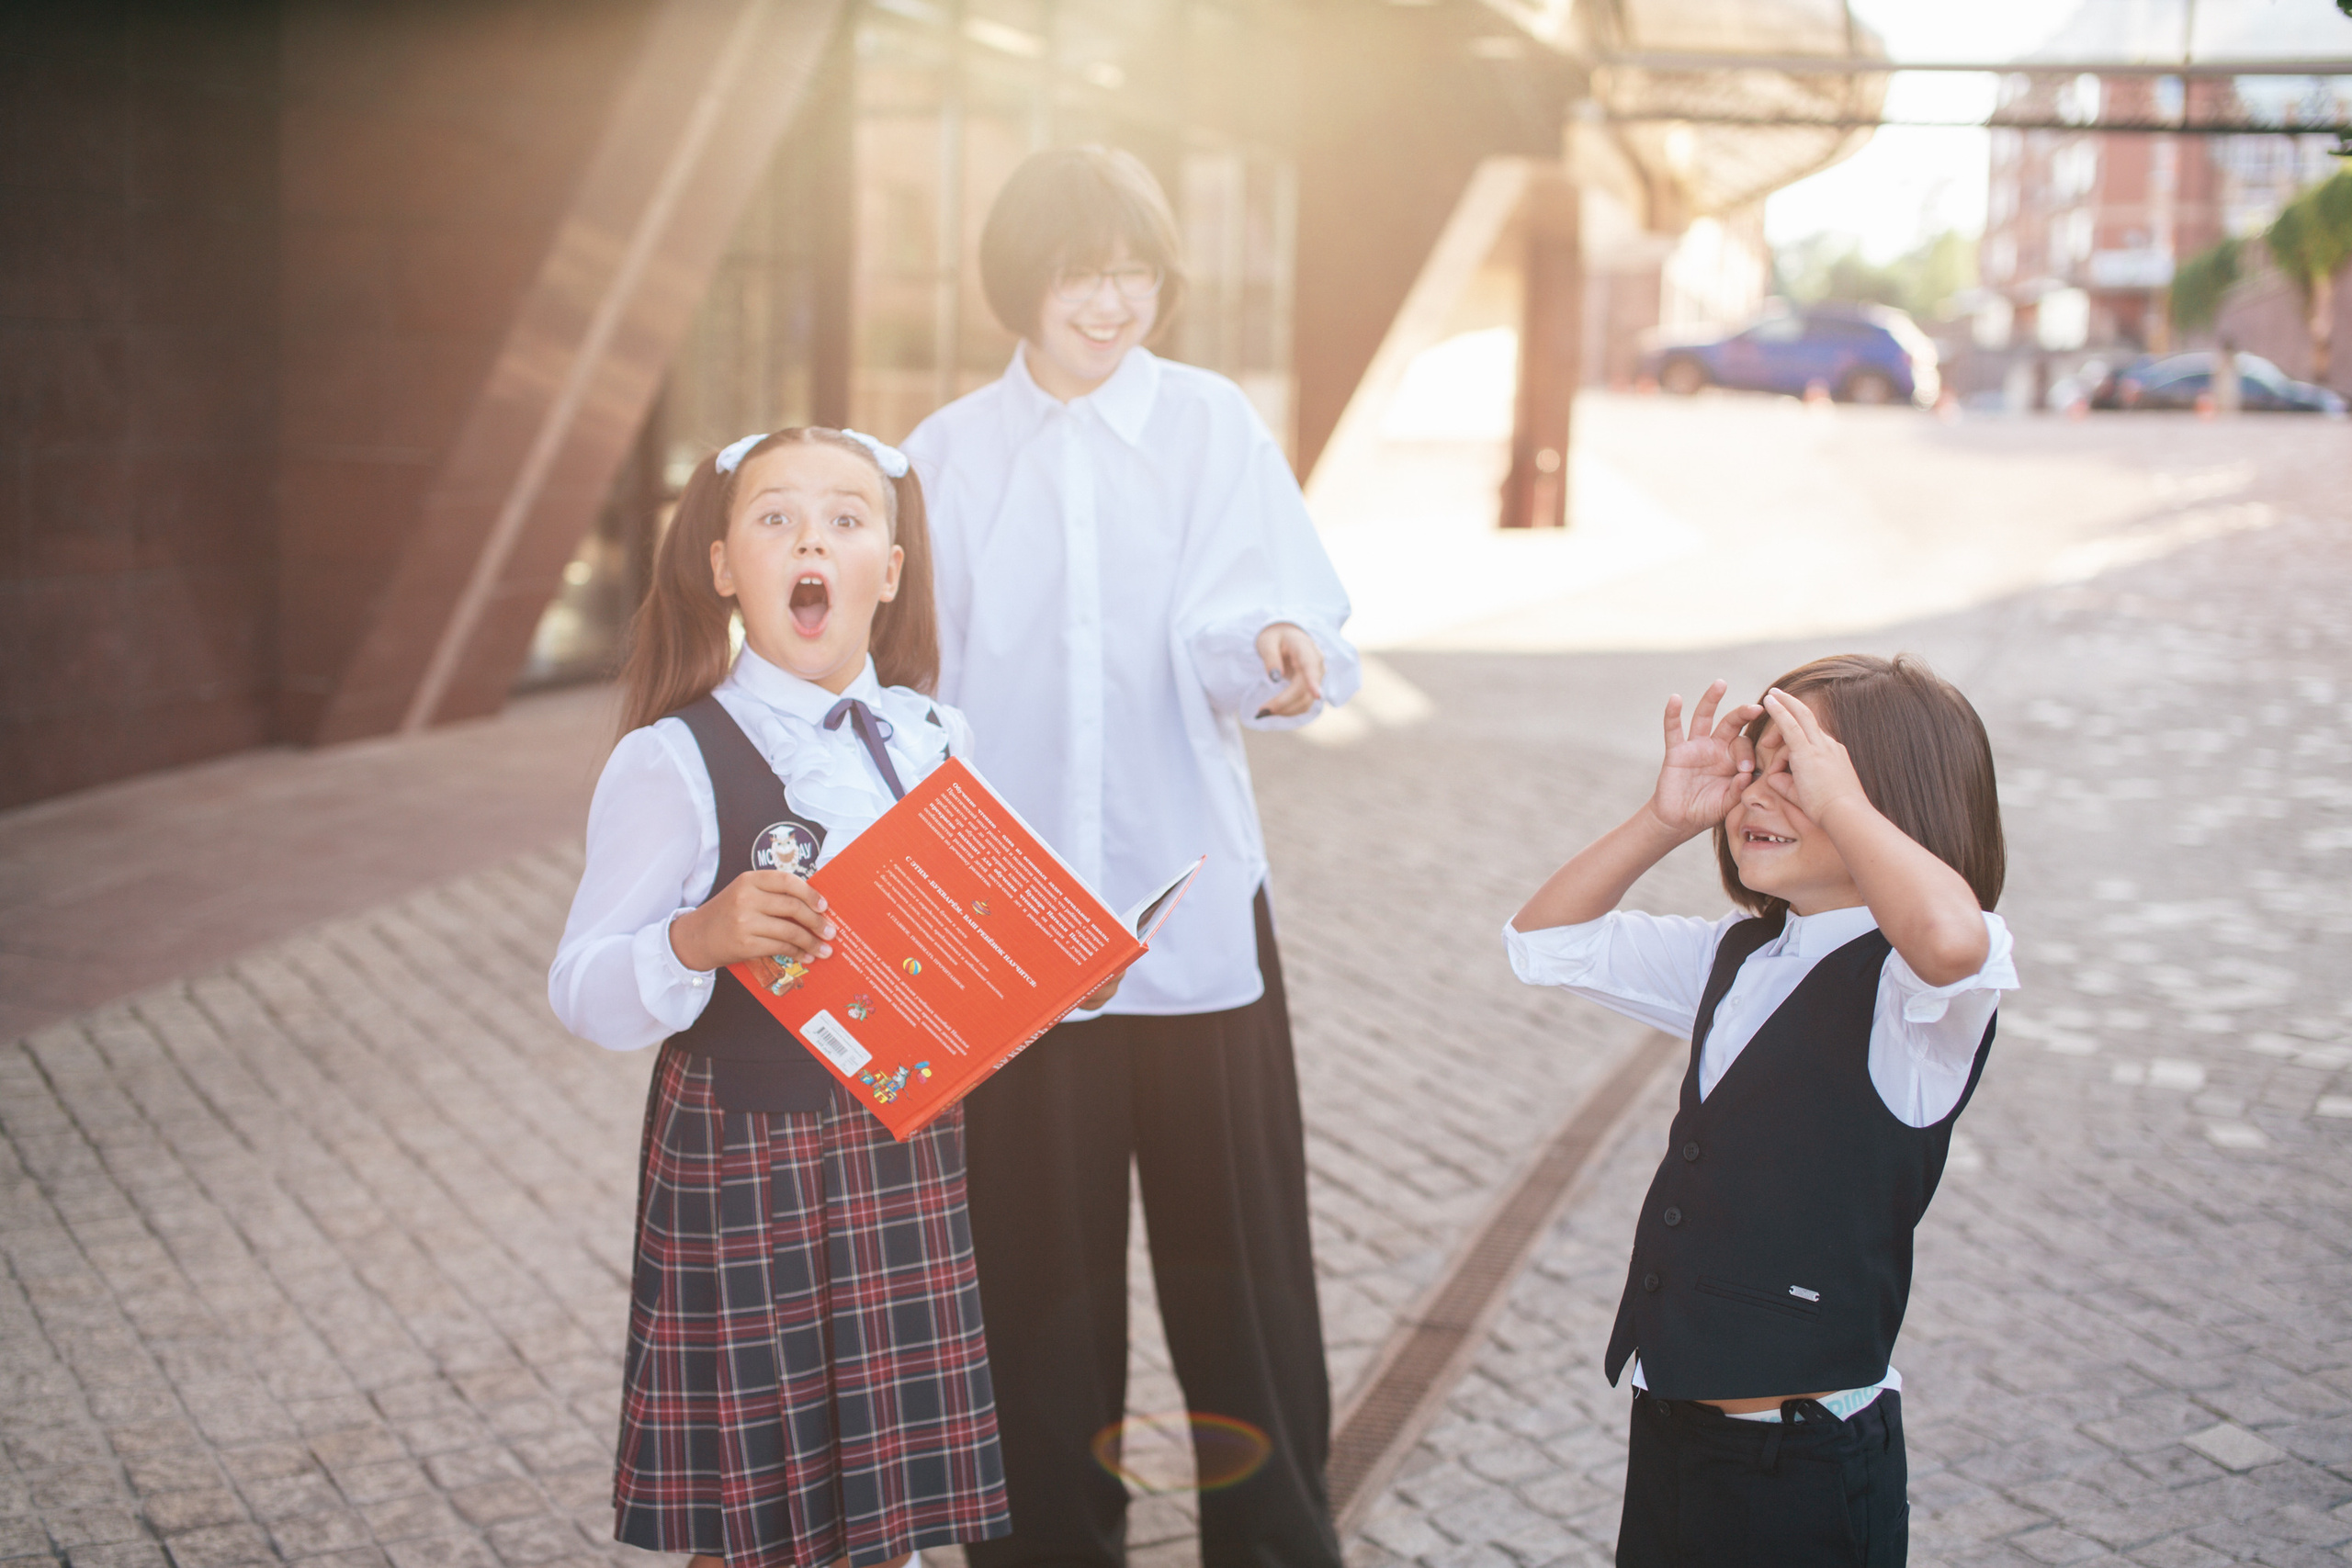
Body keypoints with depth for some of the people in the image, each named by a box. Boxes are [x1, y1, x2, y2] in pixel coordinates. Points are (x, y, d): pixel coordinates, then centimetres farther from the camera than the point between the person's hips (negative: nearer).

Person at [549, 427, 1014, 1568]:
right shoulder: (674, 764, -12)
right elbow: (584, 994, -14)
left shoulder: (937, 740, 5)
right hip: (744, 1160, -4)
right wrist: (699, 938, -31)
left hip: (907, 1145, 5)